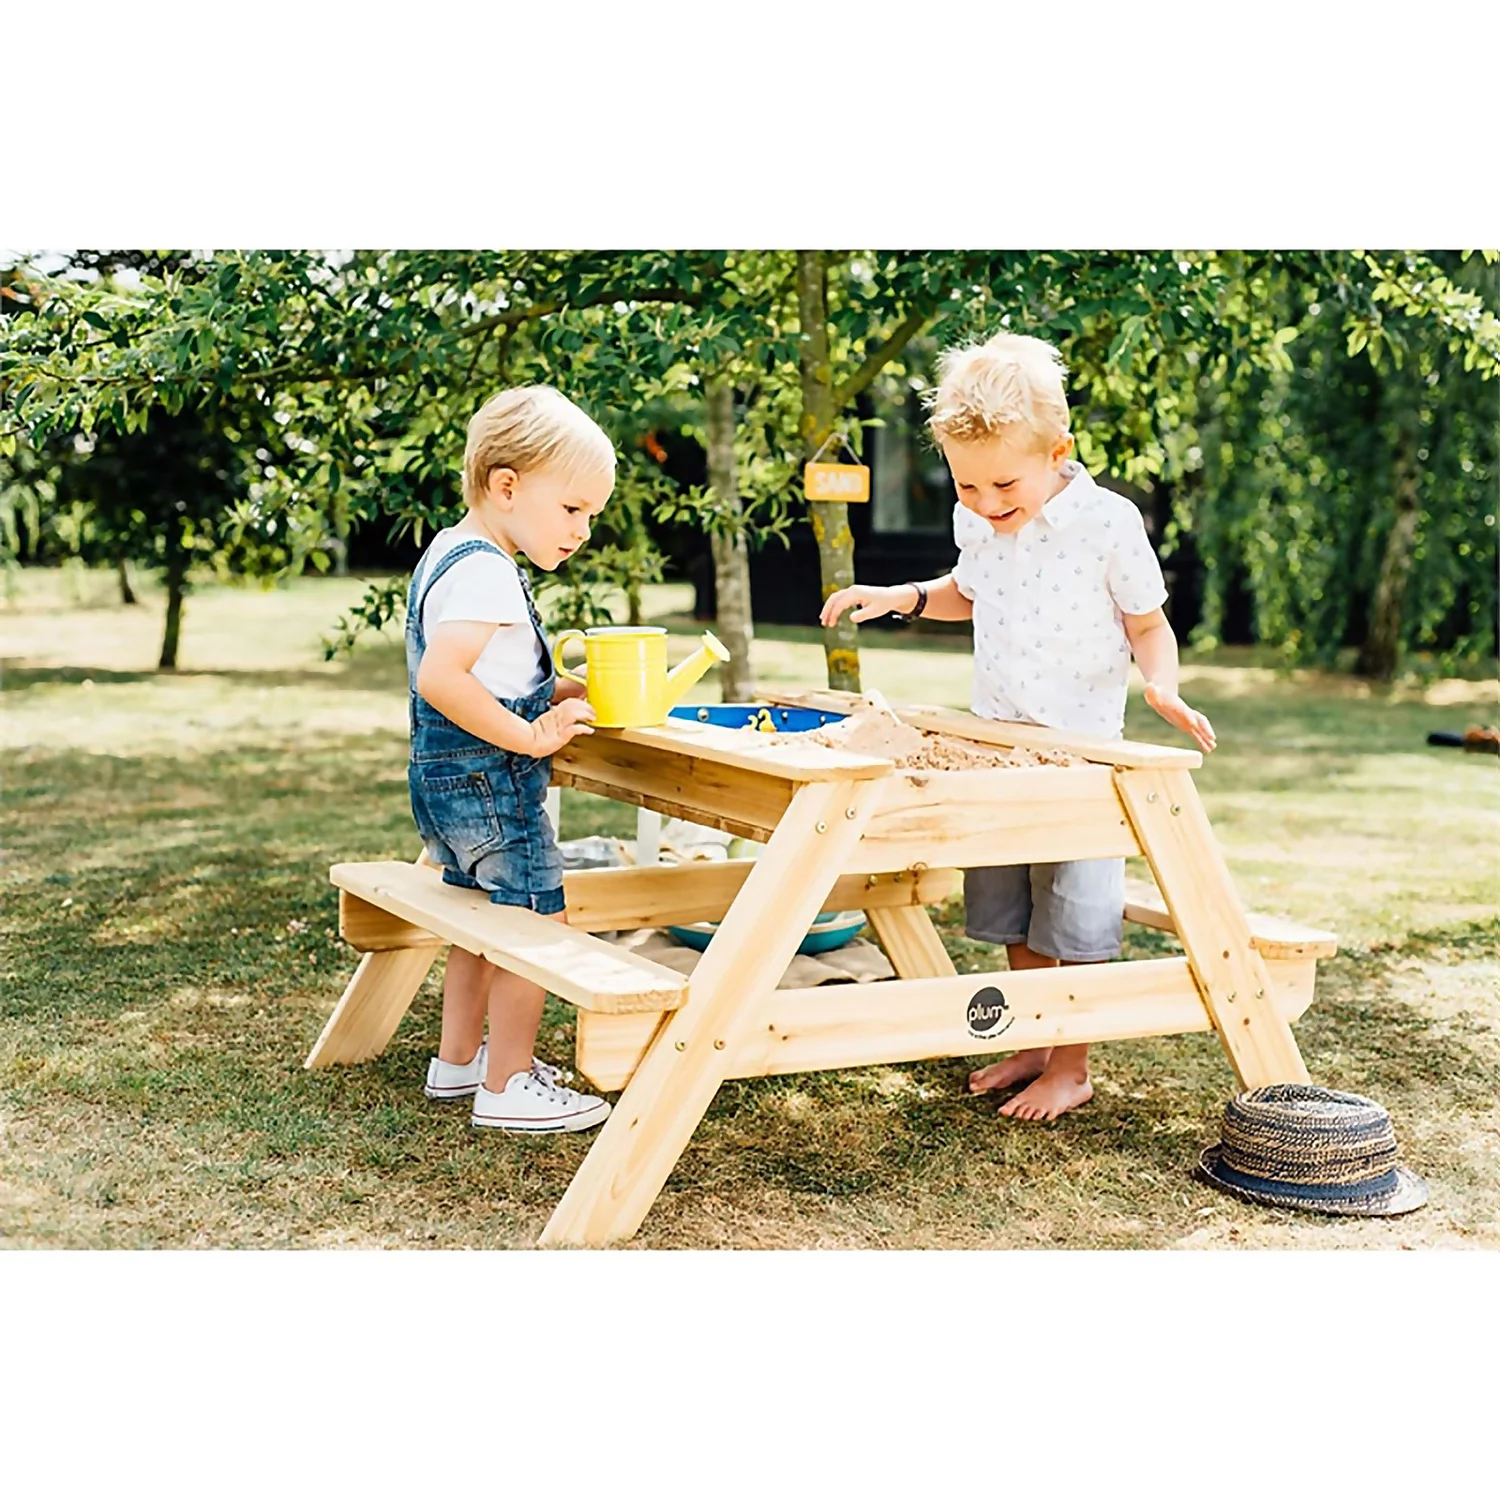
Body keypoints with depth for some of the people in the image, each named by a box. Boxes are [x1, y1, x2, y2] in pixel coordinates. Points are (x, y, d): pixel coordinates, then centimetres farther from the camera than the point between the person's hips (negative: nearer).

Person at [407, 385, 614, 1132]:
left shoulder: (447, 552, 12)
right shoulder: (485, 572, -21)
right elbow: (440, 678, -32)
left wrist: (555, 693, 11)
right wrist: (531, 735, -27)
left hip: (448, 777, 11)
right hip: (486, 782, -11)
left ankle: (459, 1060, 33)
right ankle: (509, 1087, 6)